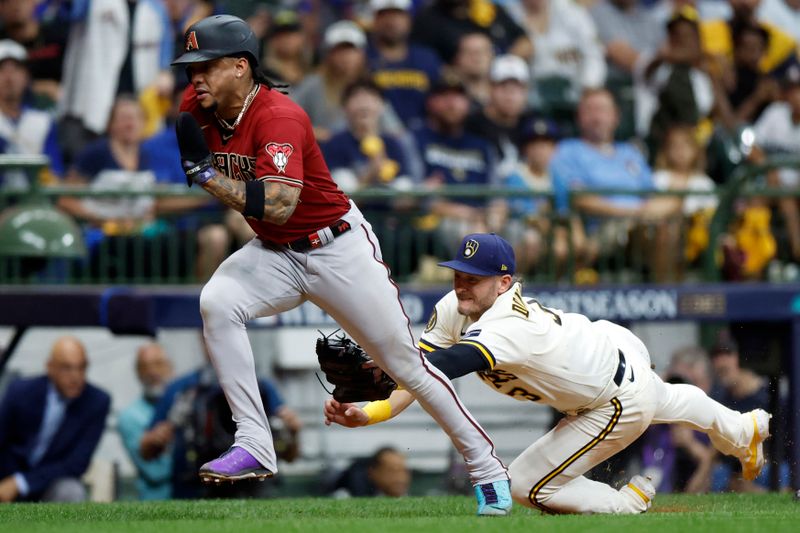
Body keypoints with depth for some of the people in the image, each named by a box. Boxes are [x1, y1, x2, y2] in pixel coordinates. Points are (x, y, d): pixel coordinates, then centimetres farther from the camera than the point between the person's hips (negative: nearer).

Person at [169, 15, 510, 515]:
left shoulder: (280, 117, -29)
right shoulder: (199, 109, -7)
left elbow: (277, 205, -40)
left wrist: (205, 172, -33)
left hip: (339, 248, -6)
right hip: (275, 254, 6)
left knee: (406, 364, -1)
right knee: (216, 302, -23)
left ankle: (488, 469, 14)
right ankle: (255, 448, -18)